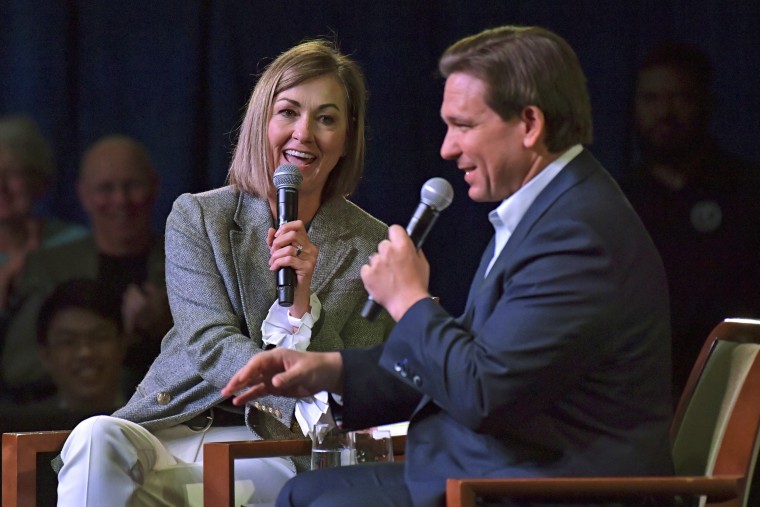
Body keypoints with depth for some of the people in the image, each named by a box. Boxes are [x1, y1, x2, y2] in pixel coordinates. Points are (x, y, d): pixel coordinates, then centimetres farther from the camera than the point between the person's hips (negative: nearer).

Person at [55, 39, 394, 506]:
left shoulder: (372, 247, 7)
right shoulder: (196, 218, 8)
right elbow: (212, 345, -5)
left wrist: (302, 302, -15)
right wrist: (310, 404, -21)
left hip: (271, 455, -1)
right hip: (173, 429, 1)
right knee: (98, 438, -32)